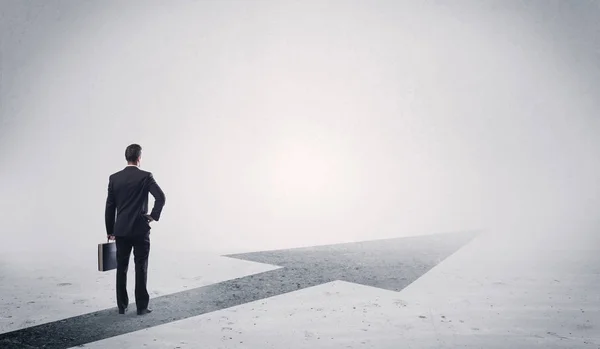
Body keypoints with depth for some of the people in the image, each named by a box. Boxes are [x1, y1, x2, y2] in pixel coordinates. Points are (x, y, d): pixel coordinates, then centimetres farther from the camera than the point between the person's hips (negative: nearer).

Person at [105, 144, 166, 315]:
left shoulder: (114, 177, 3)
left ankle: (122, 305, 19)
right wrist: (154, 215, -6)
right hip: (140, 230, -3)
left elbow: (109, 206, 5)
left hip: (121, 230, 3)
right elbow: (161, 197, -20)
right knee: (141, 268, 3)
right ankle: (142, 306, 7)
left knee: (121, 268, 12)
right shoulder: (146, 176, -7)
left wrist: (110, 231, 12)